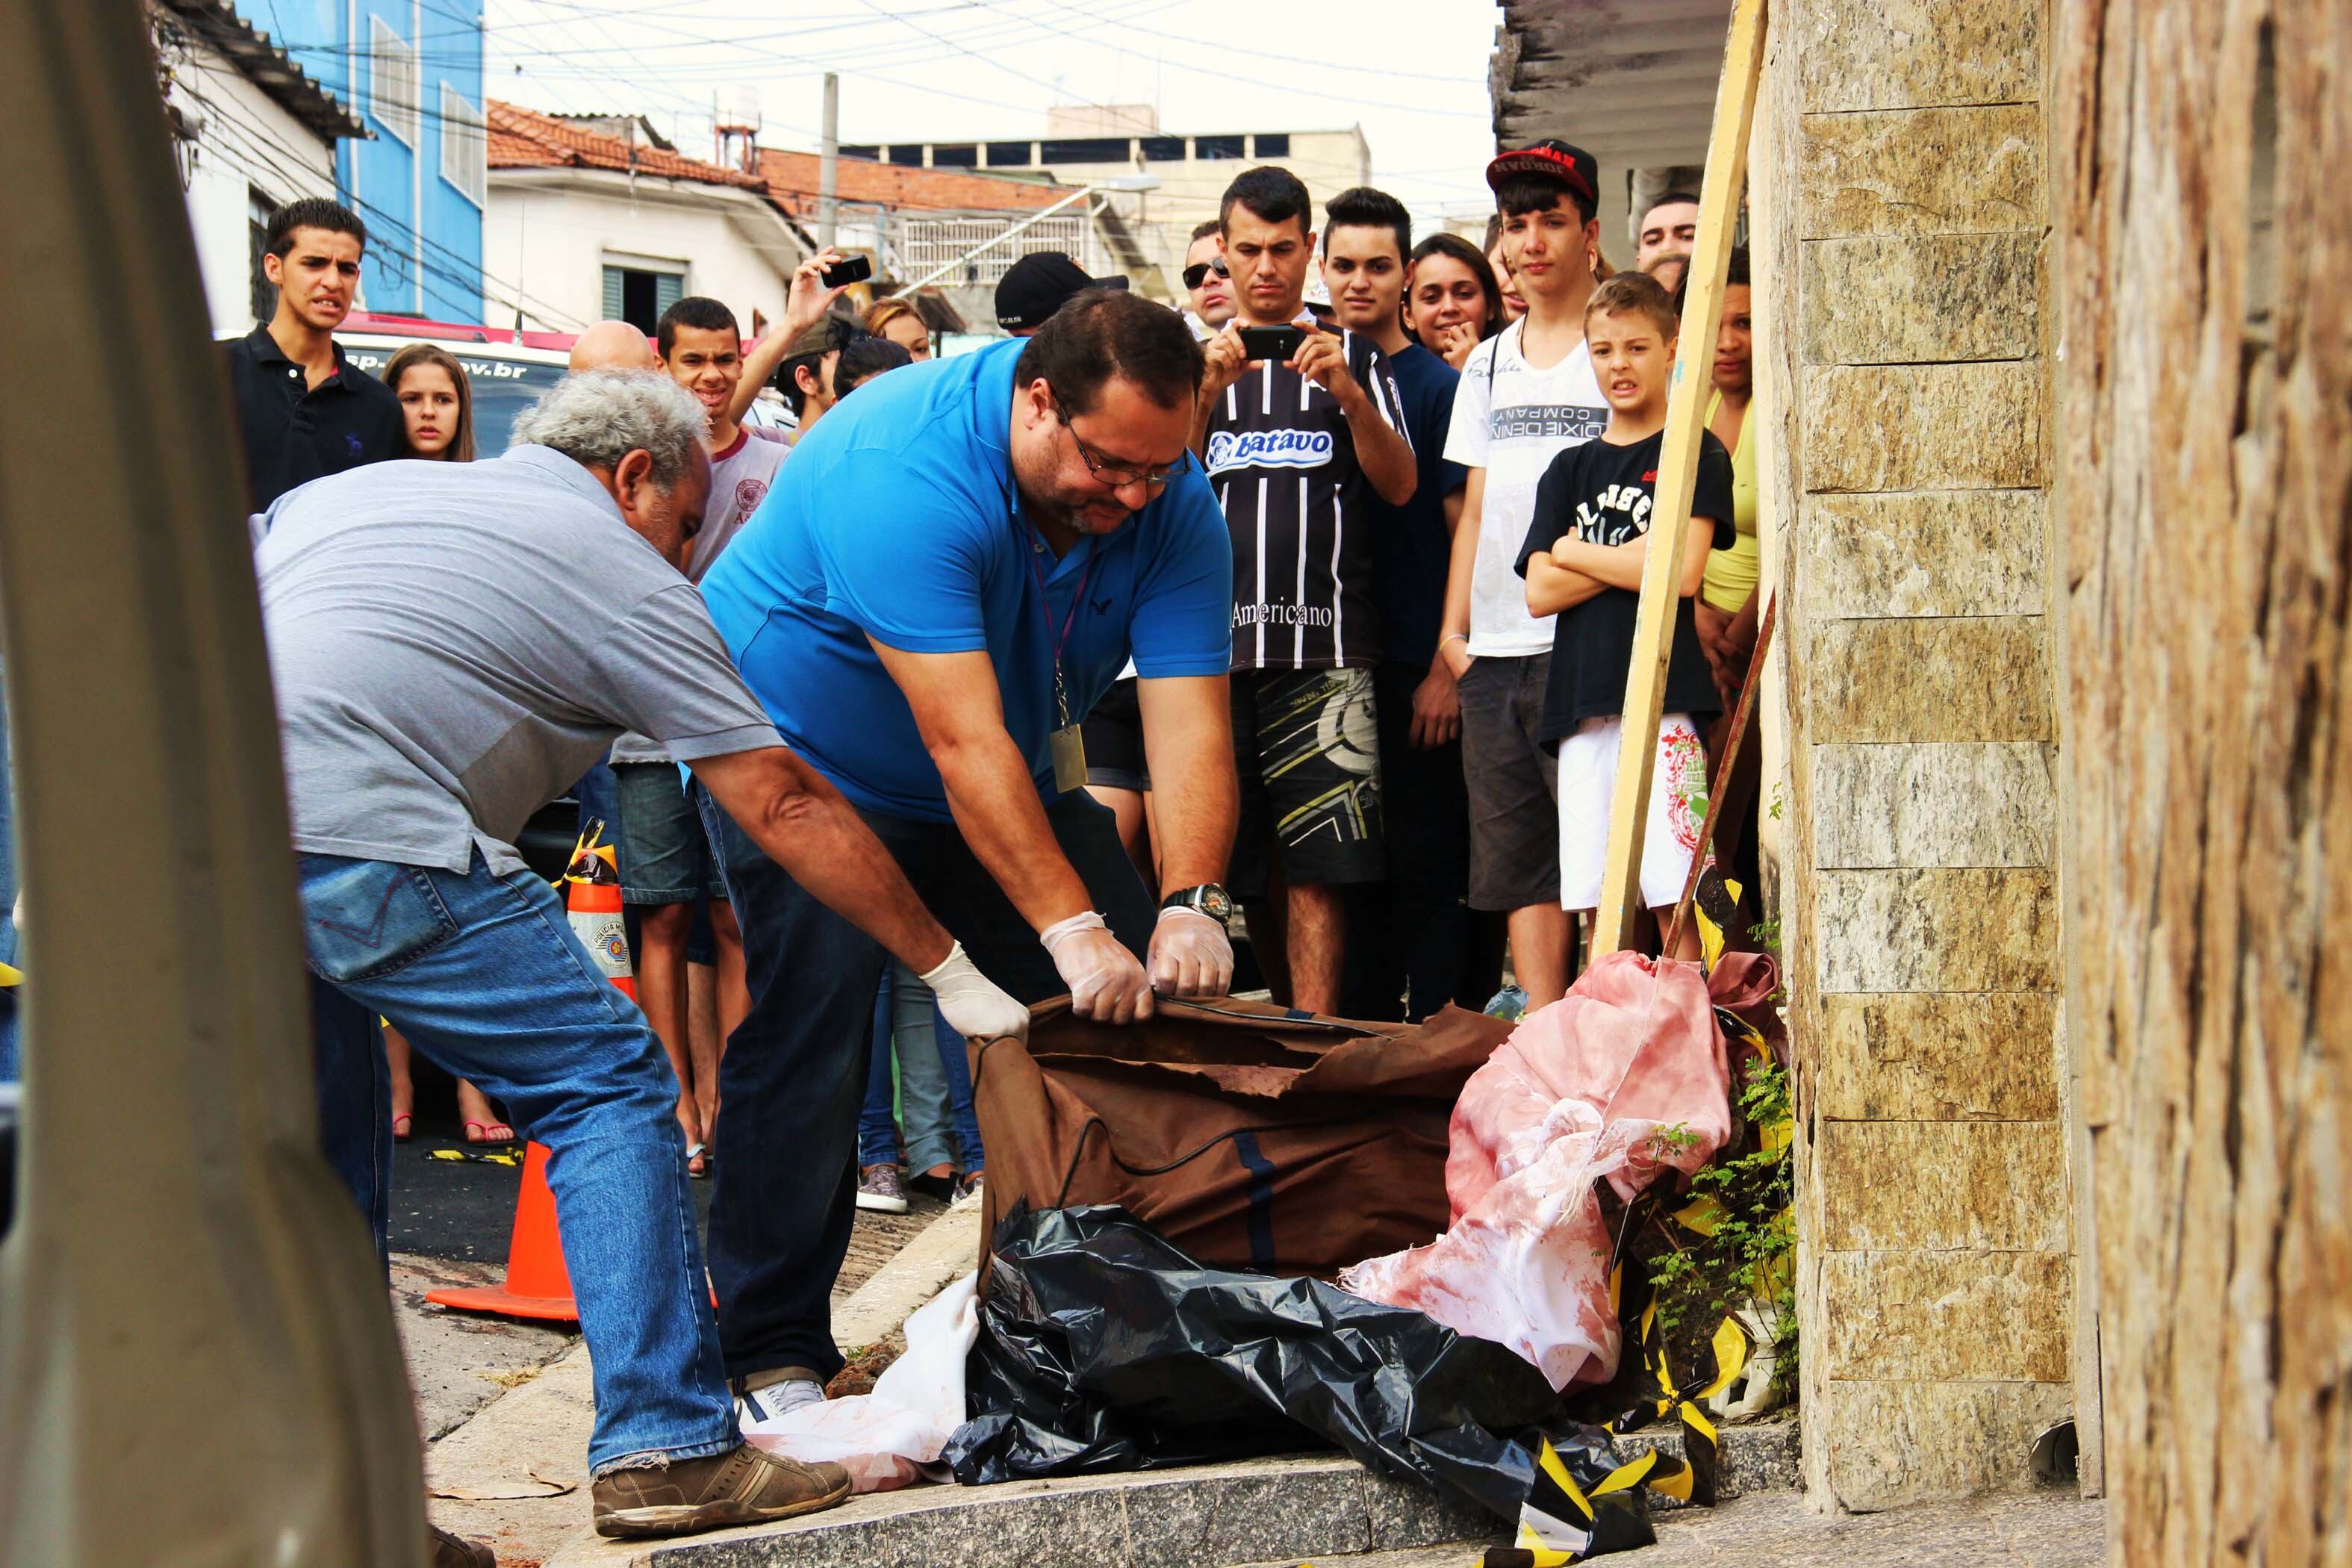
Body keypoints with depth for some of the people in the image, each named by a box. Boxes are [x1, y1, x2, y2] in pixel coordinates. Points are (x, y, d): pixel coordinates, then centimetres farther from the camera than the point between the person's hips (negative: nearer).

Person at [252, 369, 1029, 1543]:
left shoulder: (358, 486, 30)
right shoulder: (625, 576, 12)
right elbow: (785, 806, 10)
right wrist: (948, 971, 16)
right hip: (358, 831, -7)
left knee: (323, 1141, 22)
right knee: (610, 1091, 4)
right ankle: (663, 1446, -1)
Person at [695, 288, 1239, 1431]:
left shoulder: (1170, 505, -16)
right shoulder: (908, 470, -35)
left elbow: (1187, 719, -23)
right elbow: (964, 742, -40)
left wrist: (1189, 905, -38)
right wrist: (1069, 925, -43)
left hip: (1018, 770, 6)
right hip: (803, 754, -6)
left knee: (1134, 1002, -3)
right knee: (807, 1039, -18)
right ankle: (772, 1356, -8)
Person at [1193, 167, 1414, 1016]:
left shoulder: (1353, 355, 13)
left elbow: (1400, 486, 3)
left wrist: (1350, 396, -15)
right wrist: (1207, 391, -12)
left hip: (1324, 640, -2)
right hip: (1216, 638, 2)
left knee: (1316, 864, -9)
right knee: (1246, 864, 2)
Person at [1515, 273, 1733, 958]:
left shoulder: (1695, 453, 5)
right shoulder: (1570, 469, 18)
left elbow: (1682, 572, -9)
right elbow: (1540, 591, 7)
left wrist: (1574, 551, 2)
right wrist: (1634, 556, -4)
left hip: (1665, 695, -5)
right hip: (1582, 699, 5)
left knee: (1673, 898, -10)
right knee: (1598, 902, 3)